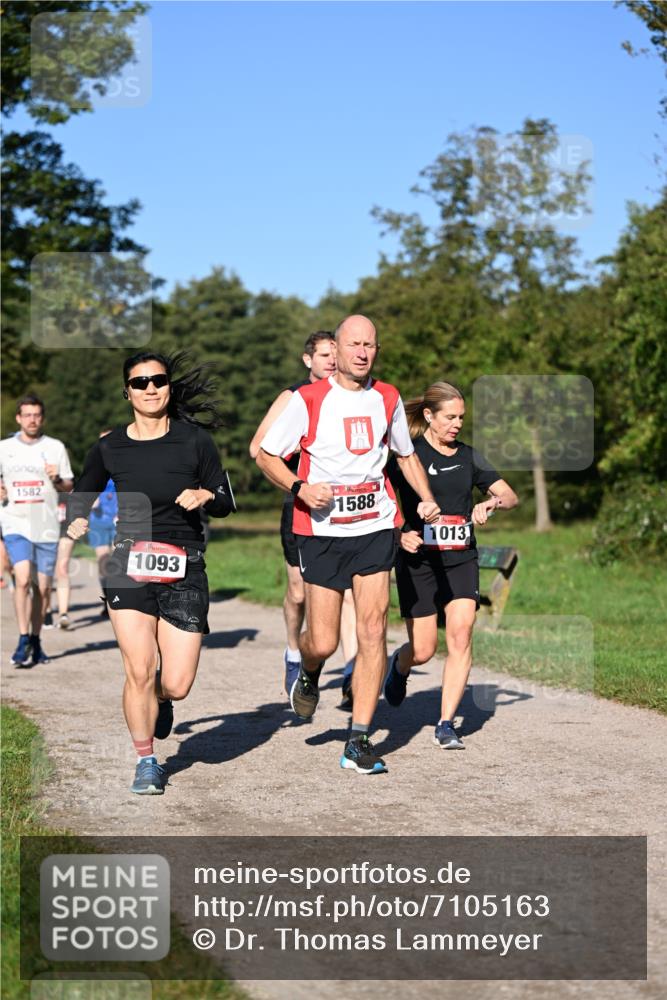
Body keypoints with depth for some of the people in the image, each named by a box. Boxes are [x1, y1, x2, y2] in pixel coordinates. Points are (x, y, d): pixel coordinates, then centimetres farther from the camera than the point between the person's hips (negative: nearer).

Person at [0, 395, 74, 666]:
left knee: (43, 587, 5)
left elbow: (68, 486, 10)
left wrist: (57, 480, -11)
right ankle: (23, 641, -13)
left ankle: (36, 640, 20)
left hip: (47, 525, 1)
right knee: (23, 580, -18)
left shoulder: (55, 447, 5)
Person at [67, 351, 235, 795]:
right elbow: (82, 496, 18)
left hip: (184, 569, 0)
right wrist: (78, 522, -3)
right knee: (139, 672, -11)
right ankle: (146, 762, 12)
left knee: (177, 685, -5)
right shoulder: (109, 448, 3)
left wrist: (205, 495, -16)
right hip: (128, 566, 0)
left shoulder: (195, 440, 0)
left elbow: (227, 504, 5)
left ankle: (159, 701, 34)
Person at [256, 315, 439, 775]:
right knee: (323, 643, -5)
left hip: (375, 527, 3)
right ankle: (308, 677, 34)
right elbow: (267, 455, 2)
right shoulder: (308, 400, -4)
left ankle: (359, 741, -1)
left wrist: (427, 497, 8)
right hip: (322, 531, -3)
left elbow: (406, 453, 24)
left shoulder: (388, 398, 9)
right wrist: (300, 487, -16)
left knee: (373, 629, -9)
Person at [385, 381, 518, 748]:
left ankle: (446, 724, -6)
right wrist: (399, 535, -17)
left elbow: (510, 496, 10)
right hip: (418, 562, -3)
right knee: (423, 650, 0)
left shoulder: (468, 456, 9)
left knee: (461, 636, -13)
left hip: (461, 560, 3)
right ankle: (399, 666, 38)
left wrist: (492, 503, -11)